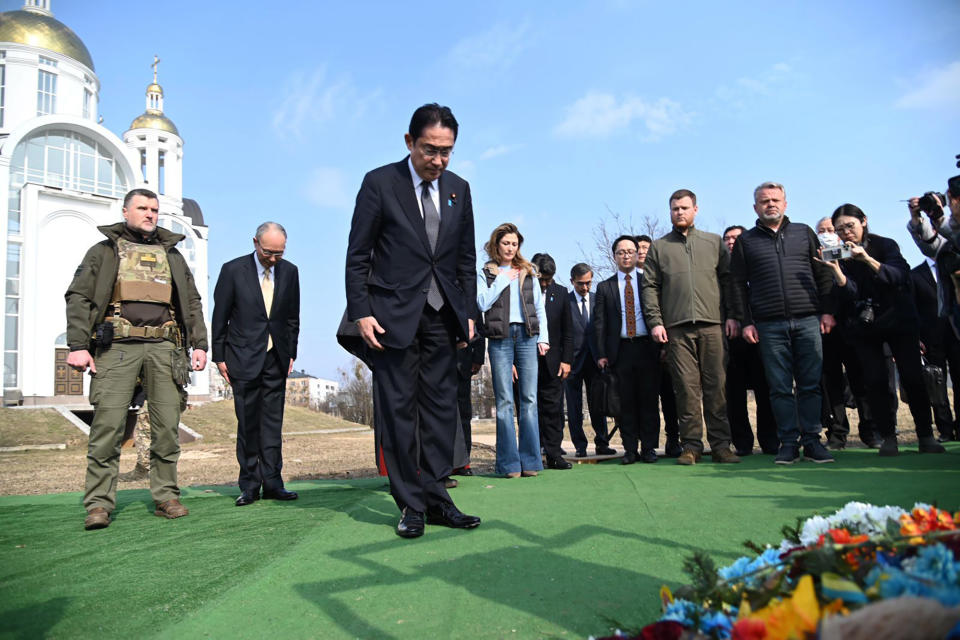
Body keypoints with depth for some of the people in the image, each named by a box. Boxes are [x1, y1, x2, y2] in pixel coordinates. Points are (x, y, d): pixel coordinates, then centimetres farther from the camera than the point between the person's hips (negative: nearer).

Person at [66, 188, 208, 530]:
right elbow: (78, 298, 5)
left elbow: (192, 303, 20)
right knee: (107, 425, -7)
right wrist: (78, 345, -8)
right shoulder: (104, 251, 13)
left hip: (164, 347, 3)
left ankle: (166, 497, 10)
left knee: (167, 426, 0)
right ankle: (99, 503, 0)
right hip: (118, 347, -2)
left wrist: (200, 345, 8)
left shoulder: (172, 254, 21)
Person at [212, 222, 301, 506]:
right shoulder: (233, 270, -4)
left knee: (273, 422, 4)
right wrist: (219, 356, -1)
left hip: (276, 359, 3)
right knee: (248, 424, 1)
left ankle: (272, 483, 10)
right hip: (244, 358, -3)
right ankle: (249, 485, 10)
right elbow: (220, 317, 0)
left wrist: (291, 353, 7)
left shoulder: (289, 271, 5)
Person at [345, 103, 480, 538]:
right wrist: (361, 312, -10)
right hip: (394, 314, -4)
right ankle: (411, 505, 10)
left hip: (442, 316, 4)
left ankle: (436, 498, 13)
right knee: (399, 410, 1)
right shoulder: (379, 183, -2)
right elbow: (358, 256, -3)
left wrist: (468, 312, 8)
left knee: (441, 407, 4)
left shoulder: (459, 189, 11)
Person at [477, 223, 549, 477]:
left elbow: (539, 306, 15)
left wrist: (543, 337, 6)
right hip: (500, 337, -2)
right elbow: (482, 303, -5)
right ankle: (510, 463, 1)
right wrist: (503, 279, -4)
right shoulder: (485, 273, 10)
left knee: (529, 399, -1)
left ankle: (530, 461, 5)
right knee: (505, 401, -3)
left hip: (527, 335, 2)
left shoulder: (528, 272, 17)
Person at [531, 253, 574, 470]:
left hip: (552, 361, 3)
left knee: (553, 407, 3)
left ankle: (554, 454, 9)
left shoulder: (560, 292, 8)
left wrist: (566, 360, 2)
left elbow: (568, 330, 9)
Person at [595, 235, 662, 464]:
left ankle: (648, 448, 8)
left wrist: (662, 345, -3)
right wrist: (602, 354, -2)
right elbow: (599, 323, 7)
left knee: (649, 400, 1)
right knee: (626, 402, 1)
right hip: (620, 349, 0)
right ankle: (630, 449, 8)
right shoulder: (604, 287, 11)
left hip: (647, 348, 0)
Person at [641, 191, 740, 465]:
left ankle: (720, 445, 5)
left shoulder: (714, 242, 15)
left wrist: (732, 315, 3)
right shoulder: (658, 247, 13)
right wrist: (655, 322, -3)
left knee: (716, 385, -1)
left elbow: (728, 280, 13)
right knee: (686, 387, -2)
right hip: (677, 328, 0)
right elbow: (650, 287, 7)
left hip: (712, 324, 1)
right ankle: (691, 445, 5)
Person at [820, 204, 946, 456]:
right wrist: (835, 269, -30)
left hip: (898, 319, -1)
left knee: (912, 376, -6)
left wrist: (867, 259, -31)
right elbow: (849, 293, -12)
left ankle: (926, 435, 6)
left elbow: (898, 276, -19)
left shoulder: (885, 245, -2)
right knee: (875, 381, -7)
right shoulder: (840, 255, 0)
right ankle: (888, 436, 3)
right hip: (863, 326, 1)